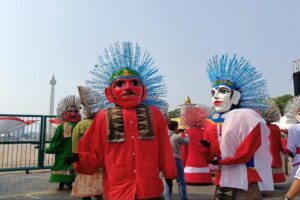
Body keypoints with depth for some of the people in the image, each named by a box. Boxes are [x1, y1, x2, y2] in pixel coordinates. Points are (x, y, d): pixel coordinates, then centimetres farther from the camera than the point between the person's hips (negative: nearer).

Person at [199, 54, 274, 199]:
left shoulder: (247, 116, -12)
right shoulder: (212, 121, 5)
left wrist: (221, 160, -10)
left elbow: (247, 151, -17)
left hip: (247, 180, -6)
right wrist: (204, 146, -14)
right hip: (223, 178, 6)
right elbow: (211, 157, 6)